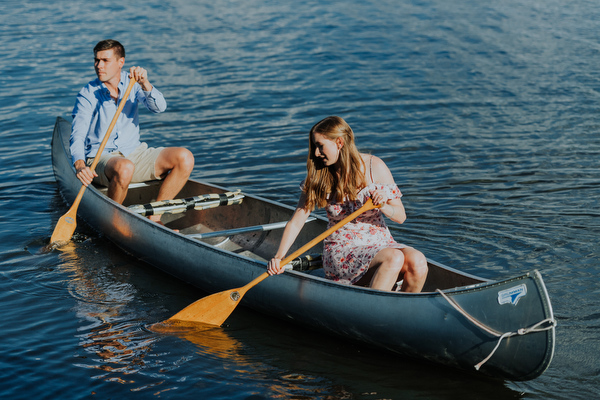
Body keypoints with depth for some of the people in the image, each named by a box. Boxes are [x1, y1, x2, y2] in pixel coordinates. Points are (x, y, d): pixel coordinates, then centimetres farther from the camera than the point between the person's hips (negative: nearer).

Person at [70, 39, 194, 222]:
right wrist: (80, 165, -38)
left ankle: (154, 217, -11)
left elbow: (159, 107, -12)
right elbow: (77, 136, -18)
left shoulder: (132, 82, 4)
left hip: (135, 153, 5)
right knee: (124, 168, -40)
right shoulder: (87, 95, -7)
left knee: (185, 158, -16)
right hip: (102, 158, -5)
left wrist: (145, 84, -32)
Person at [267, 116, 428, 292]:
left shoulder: (374, 166, -2)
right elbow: (296, 222, -1)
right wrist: (279, 257, -16)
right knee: (394, 258, -32)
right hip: (341, 251, -2)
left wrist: (383, 206, -22)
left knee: (417, 261, -29)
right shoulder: (317, 177, -1)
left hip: (381, 243, 2)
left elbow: (401, 216, 0)